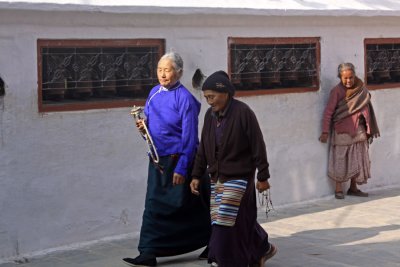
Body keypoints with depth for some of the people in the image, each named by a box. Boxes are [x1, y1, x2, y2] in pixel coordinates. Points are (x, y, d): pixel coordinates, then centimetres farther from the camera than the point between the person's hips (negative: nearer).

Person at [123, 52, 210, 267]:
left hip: (178, 160, -6)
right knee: (154, 206, 4)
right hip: (157, 159, 7)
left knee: (187, 207, 4)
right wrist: (144, 126, -3)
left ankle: (212, 245, 24)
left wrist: (182, 168, -18)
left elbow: (189, 136, -16)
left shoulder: (184, 98, -14)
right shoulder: (154, 93, 8)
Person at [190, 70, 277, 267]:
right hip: (217, 178, 6)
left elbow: (258, 146, -11)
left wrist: (263, 176, -10)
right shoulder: (210, 115, 6)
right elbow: (203, 148, 12)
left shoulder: (243, 113, -13)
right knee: (242, 220, 11)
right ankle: (262, 249, 29)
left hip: (238, 178, -6)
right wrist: (196, 175, 9)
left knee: (225, 221, -7)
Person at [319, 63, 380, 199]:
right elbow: (328, 112, -15)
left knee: (357, 160, 8)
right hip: (342, 130, -5)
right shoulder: (337, 91, -13)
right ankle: (338, 189, 11)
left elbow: (366, 108, 9)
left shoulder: (361, 89, 2)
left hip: (357, 131, 5)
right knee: (340, 160, 1)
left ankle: (353, 188, 19)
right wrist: (325, 132, -19)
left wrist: (368, 129, 9)